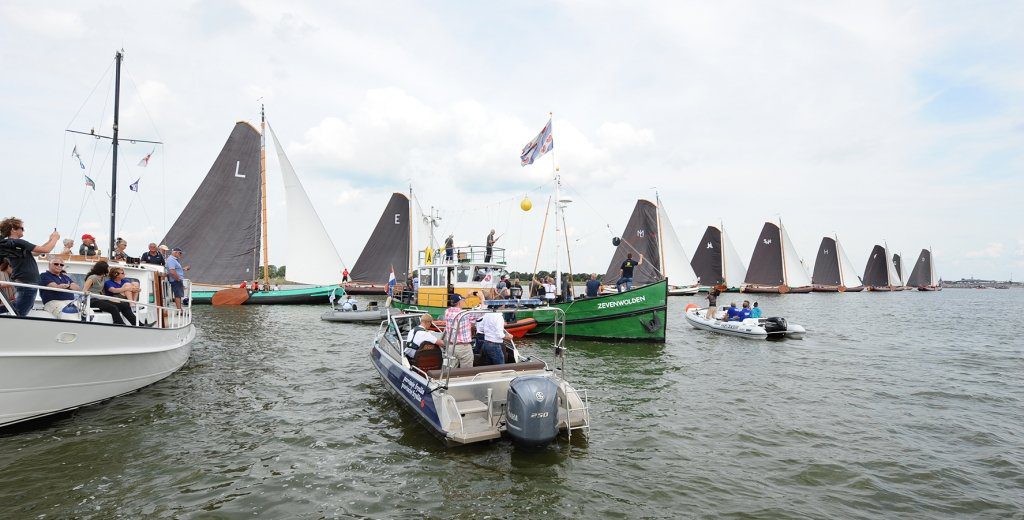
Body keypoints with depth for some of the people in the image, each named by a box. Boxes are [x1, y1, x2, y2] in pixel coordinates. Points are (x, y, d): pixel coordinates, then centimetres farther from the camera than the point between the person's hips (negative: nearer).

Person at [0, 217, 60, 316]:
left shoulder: (8, 244, 16)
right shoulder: (18, 243, -14)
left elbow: (34, 252, 24)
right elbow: (46, 250, -16)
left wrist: (50, 240, 22)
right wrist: (55, 238, 2)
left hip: (21, 284, 10)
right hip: (27, 285, -10)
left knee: (18, 315, 12)